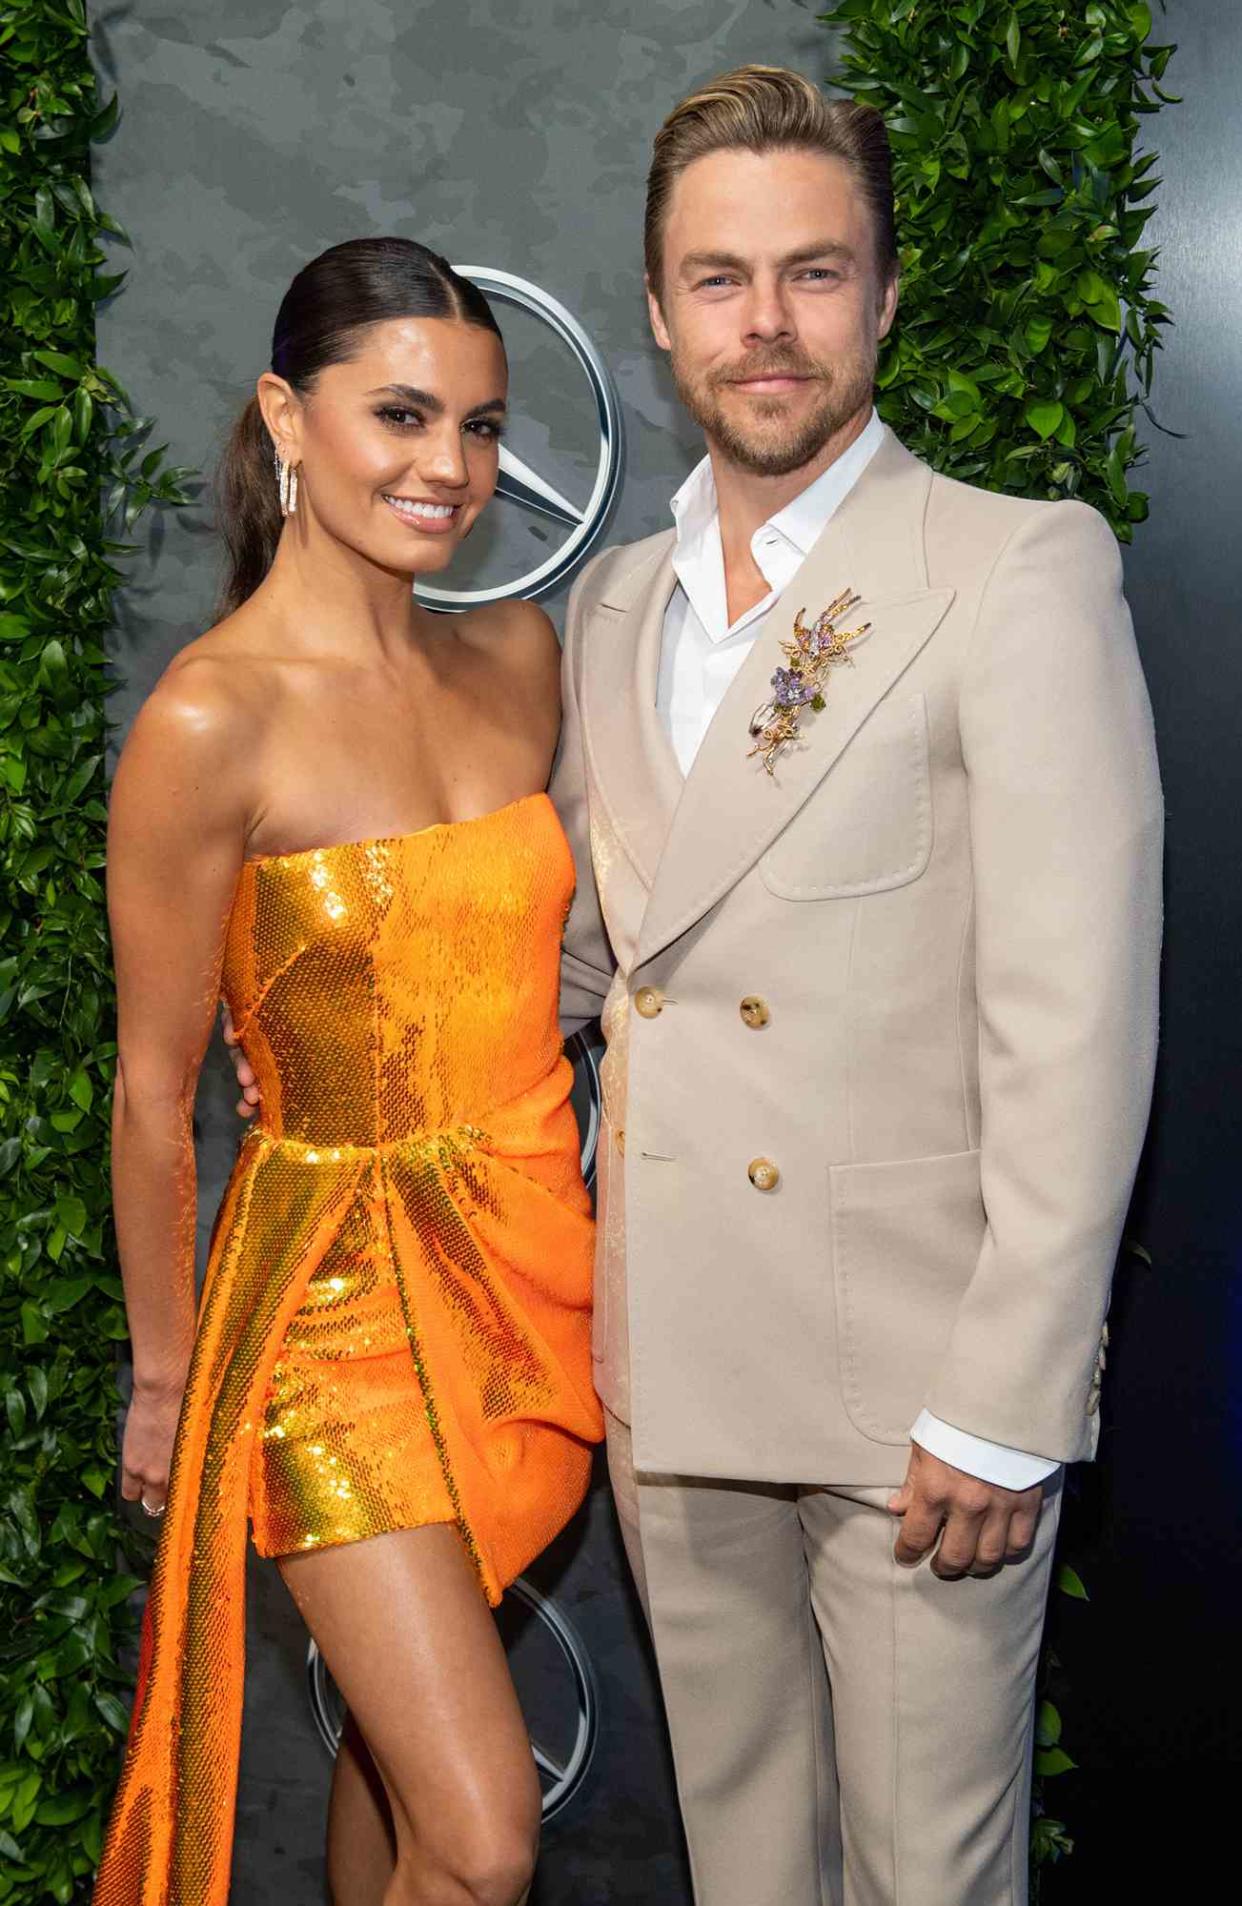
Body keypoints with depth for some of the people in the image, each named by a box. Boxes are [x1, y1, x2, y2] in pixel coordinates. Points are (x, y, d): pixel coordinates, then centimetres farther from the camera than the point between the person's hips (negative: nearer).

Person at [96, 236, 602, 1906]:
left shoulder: (516, 657, 2)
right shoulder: (213, 719, -17)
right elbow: (154, 1090, -9)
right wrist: (163, 1373, 0)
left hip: (528, 1262, 6)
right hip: (339, 1289, -5)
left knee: (402, 1733, 22)